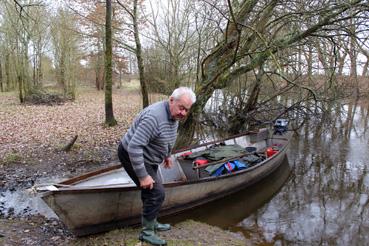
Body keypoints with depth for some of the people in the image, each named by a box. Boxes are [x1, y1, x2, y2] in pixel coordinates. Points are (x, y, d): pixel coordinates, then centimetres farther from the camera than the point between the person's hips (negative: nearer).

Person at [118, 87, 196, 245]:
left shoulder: (174, 115, -2)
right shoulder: (154, 117, -33)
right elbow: (134, 147, -35)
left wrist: (167, 155, 25)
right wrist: (143, 176, -30)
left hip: (146, 156, 9)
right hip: (131, 156, -9)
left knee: (151, 191, 19)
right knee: (157, 193, -7)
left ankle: (151, 223, 39)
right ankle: (146, 232, 11)